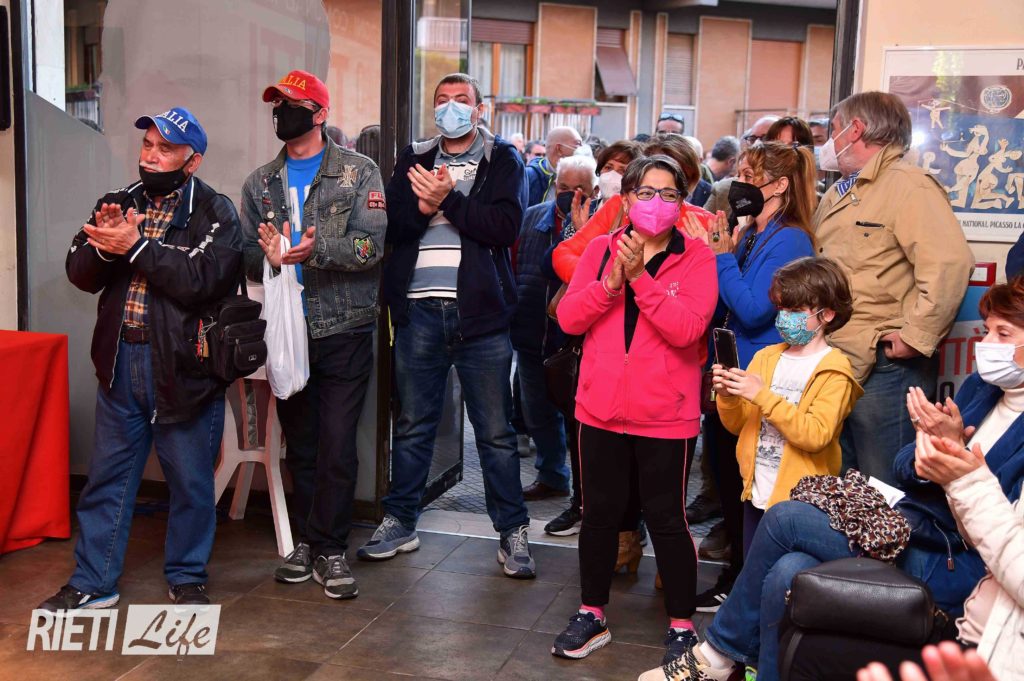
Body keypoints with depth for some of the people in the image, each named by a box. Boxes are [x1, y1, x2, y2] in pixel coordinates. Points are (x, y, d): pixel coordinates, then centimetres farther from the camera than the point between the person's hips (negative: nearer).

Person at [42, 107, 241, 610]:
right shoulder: (118, 204, 11)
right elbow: (80, 274, 4)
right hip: (121, 361, 5)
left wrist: (136, 246, -20)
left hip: (183, 366, -4)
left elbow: (202, 281, -20)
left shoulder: (215, 213, -5)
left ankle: (186, 579, 25)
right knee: (107, 476, 13)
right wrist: (104, 245, -17)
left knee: (190, 481, 7)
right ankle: (92, 583, 26)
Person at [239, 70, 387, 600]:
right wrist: (268, 255, -16)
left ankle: (329, 550, 9)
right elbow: (246, 255, 8)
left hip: (345, 331, -4)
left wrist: (316, 249, -27)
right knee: (299, 444, 12)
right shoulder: (260, 183, 14)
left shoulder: (359, 172, 1)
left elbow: (373, 244, -12)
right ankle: (305, 540, 26)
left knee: (337, 446, -4)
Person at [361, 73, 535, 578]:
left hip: (479, 310, -2)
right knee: (412, 426, 12)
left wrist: (447, 201, -15)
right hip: (418, 310, 3)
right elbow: (391, 224, 2)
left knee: (495, 431, 3)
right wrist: (423, 207, -16)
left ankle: (512, 532, 15)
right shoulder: (413, 159, 15)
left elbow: (506, 225, -10)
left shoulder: (502, 160, 6)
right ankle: (400, 523, 25)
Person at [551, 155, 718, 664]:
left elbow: (687, 328, -18)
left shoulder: (696, 258, -3)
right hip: (601, 410, 3)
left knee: (666, 518, 5)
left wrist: (639, 278, -23)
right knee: (599, 513, 14)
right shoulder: (601, 250, 5)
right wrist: (610, 282, -18)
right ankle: (592, 615, 30)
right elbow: (568, 318, -4)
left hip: (665, 416, -3)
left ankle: (681, 626, 22)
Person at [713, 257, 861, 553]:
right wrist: (728, 396, -8)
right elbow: (738, 425, 12)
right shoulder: (766, 357, 8)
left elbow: (816, 435, -21)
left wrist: (763, 396, -24)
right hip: (756, 493, 5)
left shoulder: (833, 371, -7)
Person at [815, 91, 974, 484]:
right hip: (835, 362, 9)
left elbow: (950, 262, -24)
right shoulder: (839, 193, 19)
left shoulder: (909, 186, -11)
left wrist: (917, 337, -23)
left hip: (883, 367, -9)